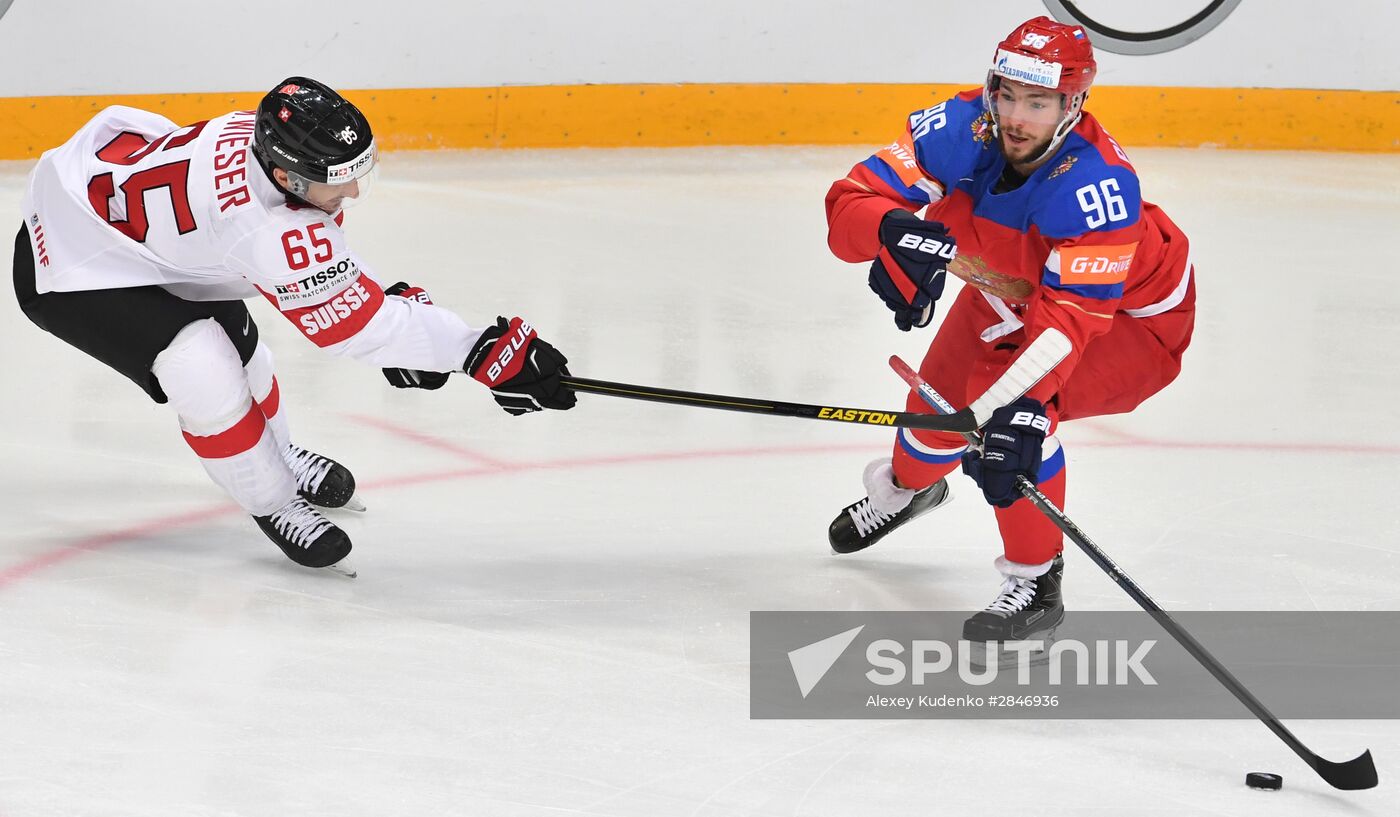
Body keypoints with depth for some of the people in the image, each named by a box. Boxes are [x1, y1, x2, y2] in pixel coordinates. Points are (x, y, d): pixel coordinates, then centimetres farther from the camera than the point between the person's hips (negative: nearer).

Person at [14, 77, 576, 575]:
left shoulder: (268, 136, -14)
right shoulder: (267, 230, -38)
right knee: (206, 375, -22)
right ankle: (273, 503, 1)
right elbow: (353, 323, -30)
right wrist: (484, 353, -31)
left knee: (238, 346, 19)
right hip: (72, 267, -9)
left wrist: (397, 307, -2)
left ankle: (277, 455, 47)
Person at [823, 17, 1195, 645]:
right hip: (1011, 294, 6)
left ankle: (1036, 582, -11)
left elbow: (1070, 314, -45)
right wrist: (894, 229, -53)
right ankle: (908, 486, 54)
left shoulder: (1096, 184, -40)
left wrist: (1023, 405, -58)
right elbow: (849, 203, -30)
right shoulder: (960, 131, -28)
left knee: (1015, 407, -28)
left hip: (1130, 315, -6)